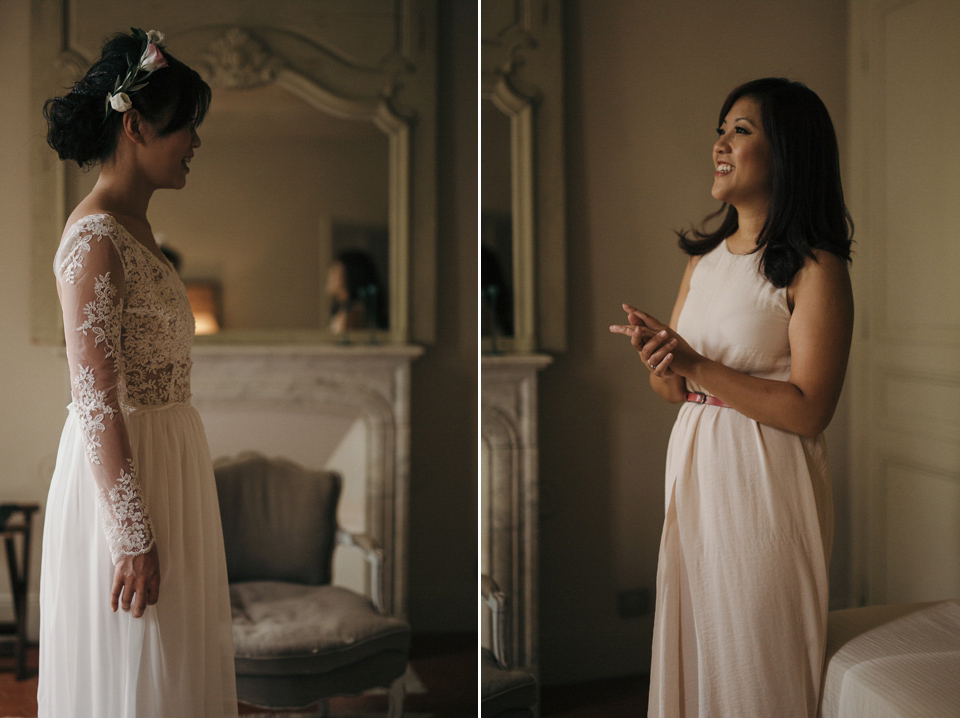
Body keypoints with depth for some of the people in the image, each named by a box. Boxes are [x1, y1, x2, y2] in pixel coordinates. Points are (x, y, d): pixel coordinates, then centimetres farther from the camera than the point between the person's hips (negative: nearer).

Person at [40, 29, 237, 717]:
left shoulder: (135, 226, 10)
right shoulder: (95, 240, -19)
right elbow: (97, 405, -22)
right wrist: (133, 536, -22)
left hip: (169, 458, 9)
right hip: (121, 475, -9)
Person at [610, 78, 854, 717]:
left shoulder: (816, 270, -12)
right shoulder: (704, 259, 11)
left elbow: (809, 411, -18)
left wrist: (698, 366, -22)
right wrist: (656, 357, -10)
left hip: (766, 480, -7)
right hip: (694, 467, 7)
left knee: (754, 659, 5)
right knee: (691, 645, 16)